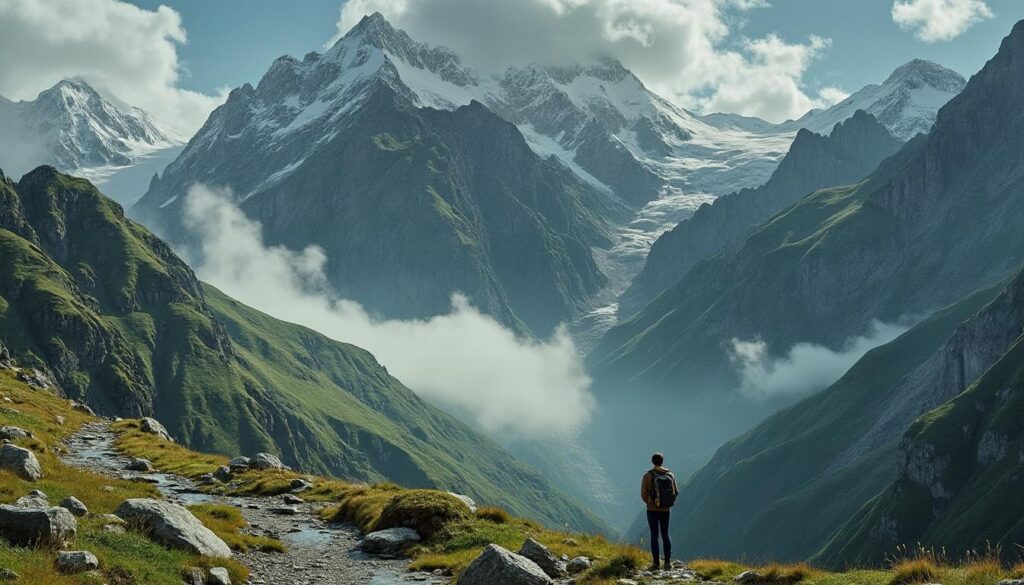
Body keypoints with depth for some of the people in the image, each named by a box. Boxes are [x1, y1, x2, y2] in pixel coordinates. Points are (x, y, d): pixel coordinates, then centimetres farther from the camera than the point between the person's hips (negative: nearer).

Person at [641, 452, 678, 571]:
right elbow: (675, 492, 1)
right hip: (666, 510, 3)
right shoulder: (670, 475, -2)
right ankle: (668, 562, 6)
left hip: (652, 510, -3)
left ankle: (656, 563, 1)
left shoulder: (648, 476, -11)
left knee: (654, 535, 4)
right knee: (665, 534, 13)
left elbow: (644, 494, -11)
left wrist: (650, 503, 7)